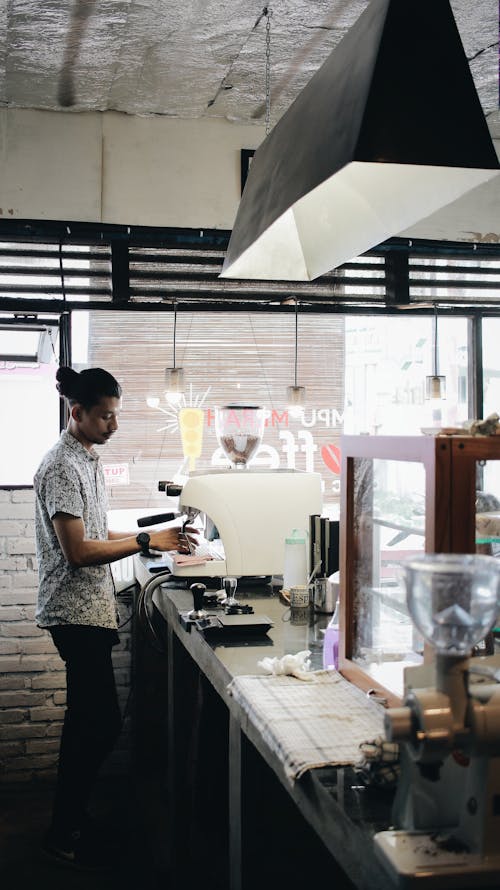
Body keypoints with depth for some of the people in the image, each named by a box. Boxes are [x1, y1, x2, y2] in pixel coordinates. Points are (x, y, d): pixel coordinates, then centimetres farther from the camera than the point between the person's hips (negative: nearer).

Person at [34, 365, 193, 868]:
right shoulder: (62, 467, -17)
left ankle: (70, 818, 30)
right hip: (76, 612, -10)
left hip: (90, 608, 10)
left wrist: (157, 539, 10)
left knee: (87, 719, 17)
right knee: (102, 723, -4)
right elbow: (78, 551, -22)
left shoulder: (87, 460, 13)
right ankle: (64, 834, 11)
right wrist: (145, 542, -19)